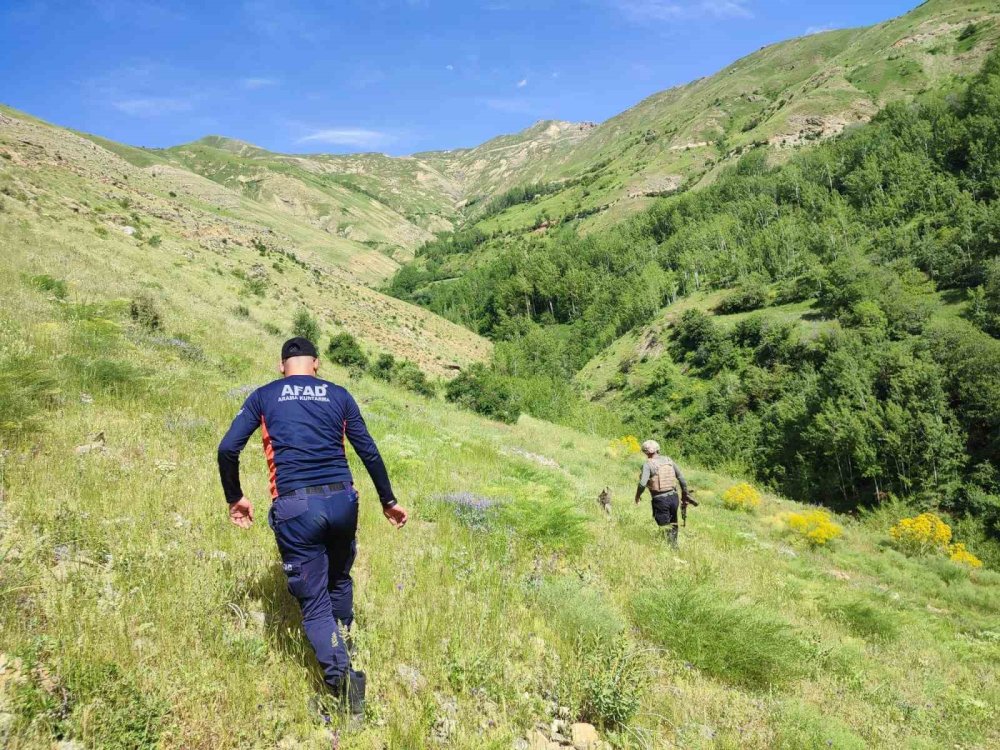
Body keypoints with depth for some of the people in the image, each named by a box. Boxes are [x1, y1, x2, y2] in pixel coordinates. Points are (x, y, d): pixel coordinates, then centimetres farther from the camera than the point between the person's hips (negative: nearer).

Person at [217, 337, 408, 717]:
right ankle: (343, 652, 41)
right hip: (342, 500, 2)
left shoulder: (264, 396, 9)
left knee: (314, 603, 5)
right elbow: (369, 451, 11)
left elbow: (227, 449, 2)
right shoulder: (338, 395, 11)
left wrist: (235, 498, 17)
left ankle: (340, 674, -14)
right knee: (339, 581, 26)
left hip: (294, 507, -2)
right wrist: (388, 501, 21)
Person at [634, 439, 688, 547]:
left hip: (660, 499, -5)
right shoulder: (668, 460, 7)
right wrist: (684, 493, 23)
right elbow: (681, 478, 10)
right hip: (673, 497, 5)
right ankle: (674, 545, 28)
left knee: (664, 527, 3)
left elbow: (642, 483, -20)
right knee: (673, 525, 22)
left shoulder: (648, 464, -8)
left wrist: (638, 495, -2)